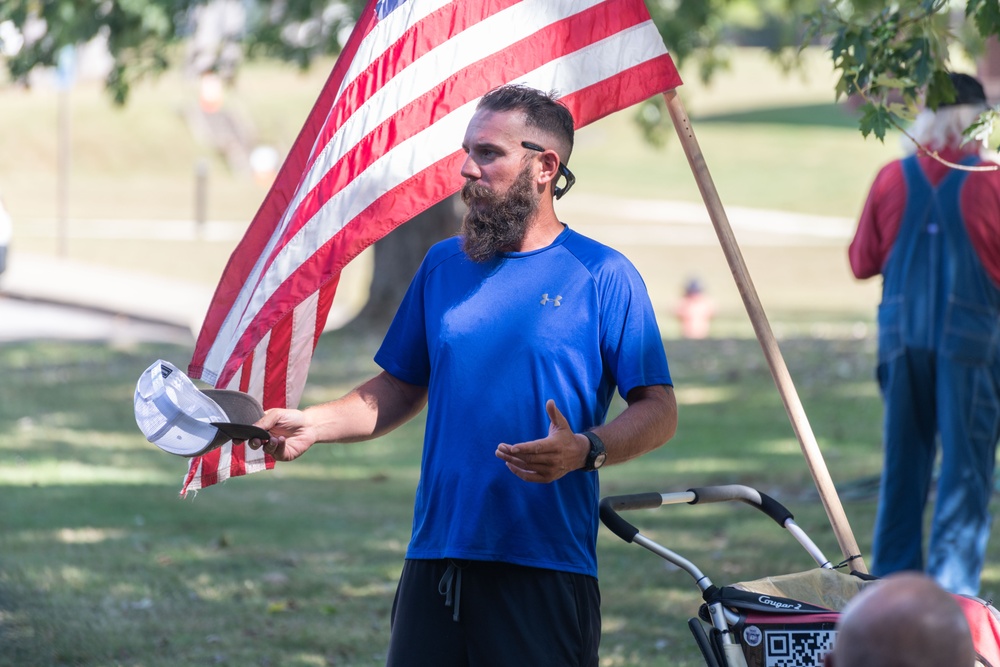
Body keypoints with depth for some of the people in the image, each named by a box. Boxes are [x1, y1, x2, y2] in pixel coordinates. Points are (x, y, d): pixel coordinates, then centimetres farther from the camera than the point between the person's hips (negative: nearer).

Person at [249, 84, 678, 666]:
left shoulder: (603, 275, -2)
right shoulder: (444, 265, 14)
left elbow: (659, 411, -4)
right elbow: (402, 388, 21)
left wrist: (586, 450, -23)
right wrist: (314, 425, 6)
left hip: (547, 571, -4)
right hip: (437, 562, 4)